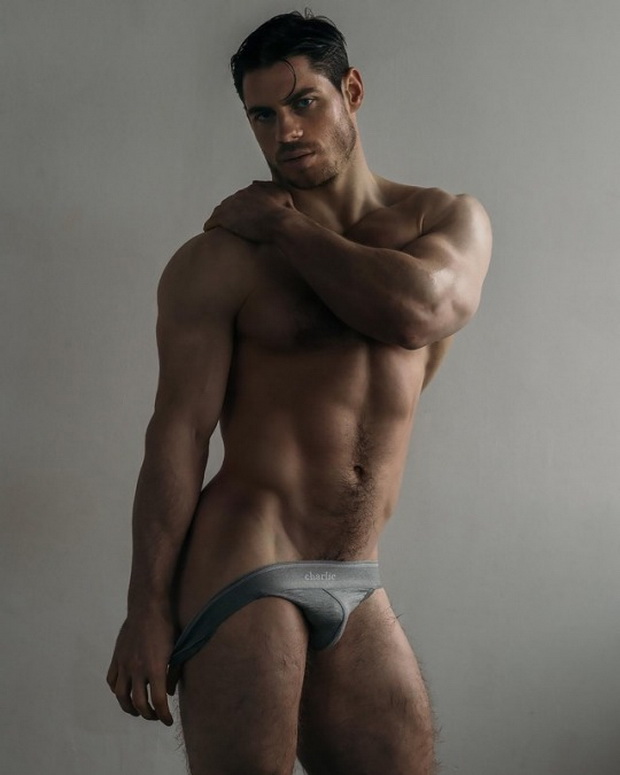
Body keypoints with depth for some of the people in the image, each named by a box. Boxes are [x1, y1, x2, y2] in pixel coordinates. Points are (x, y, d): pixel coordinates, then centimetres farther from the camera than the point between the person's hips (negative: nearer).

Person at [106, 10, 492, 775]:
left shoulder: (452, 220, 8)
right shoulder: (220, 260, -2)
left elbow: (416, 310, -14)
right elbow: (177, 433, -6)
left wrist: (279, 225, -5)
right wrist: (148, 607, -11)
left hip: (357, 589, 4)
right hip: (244, 568, -4)